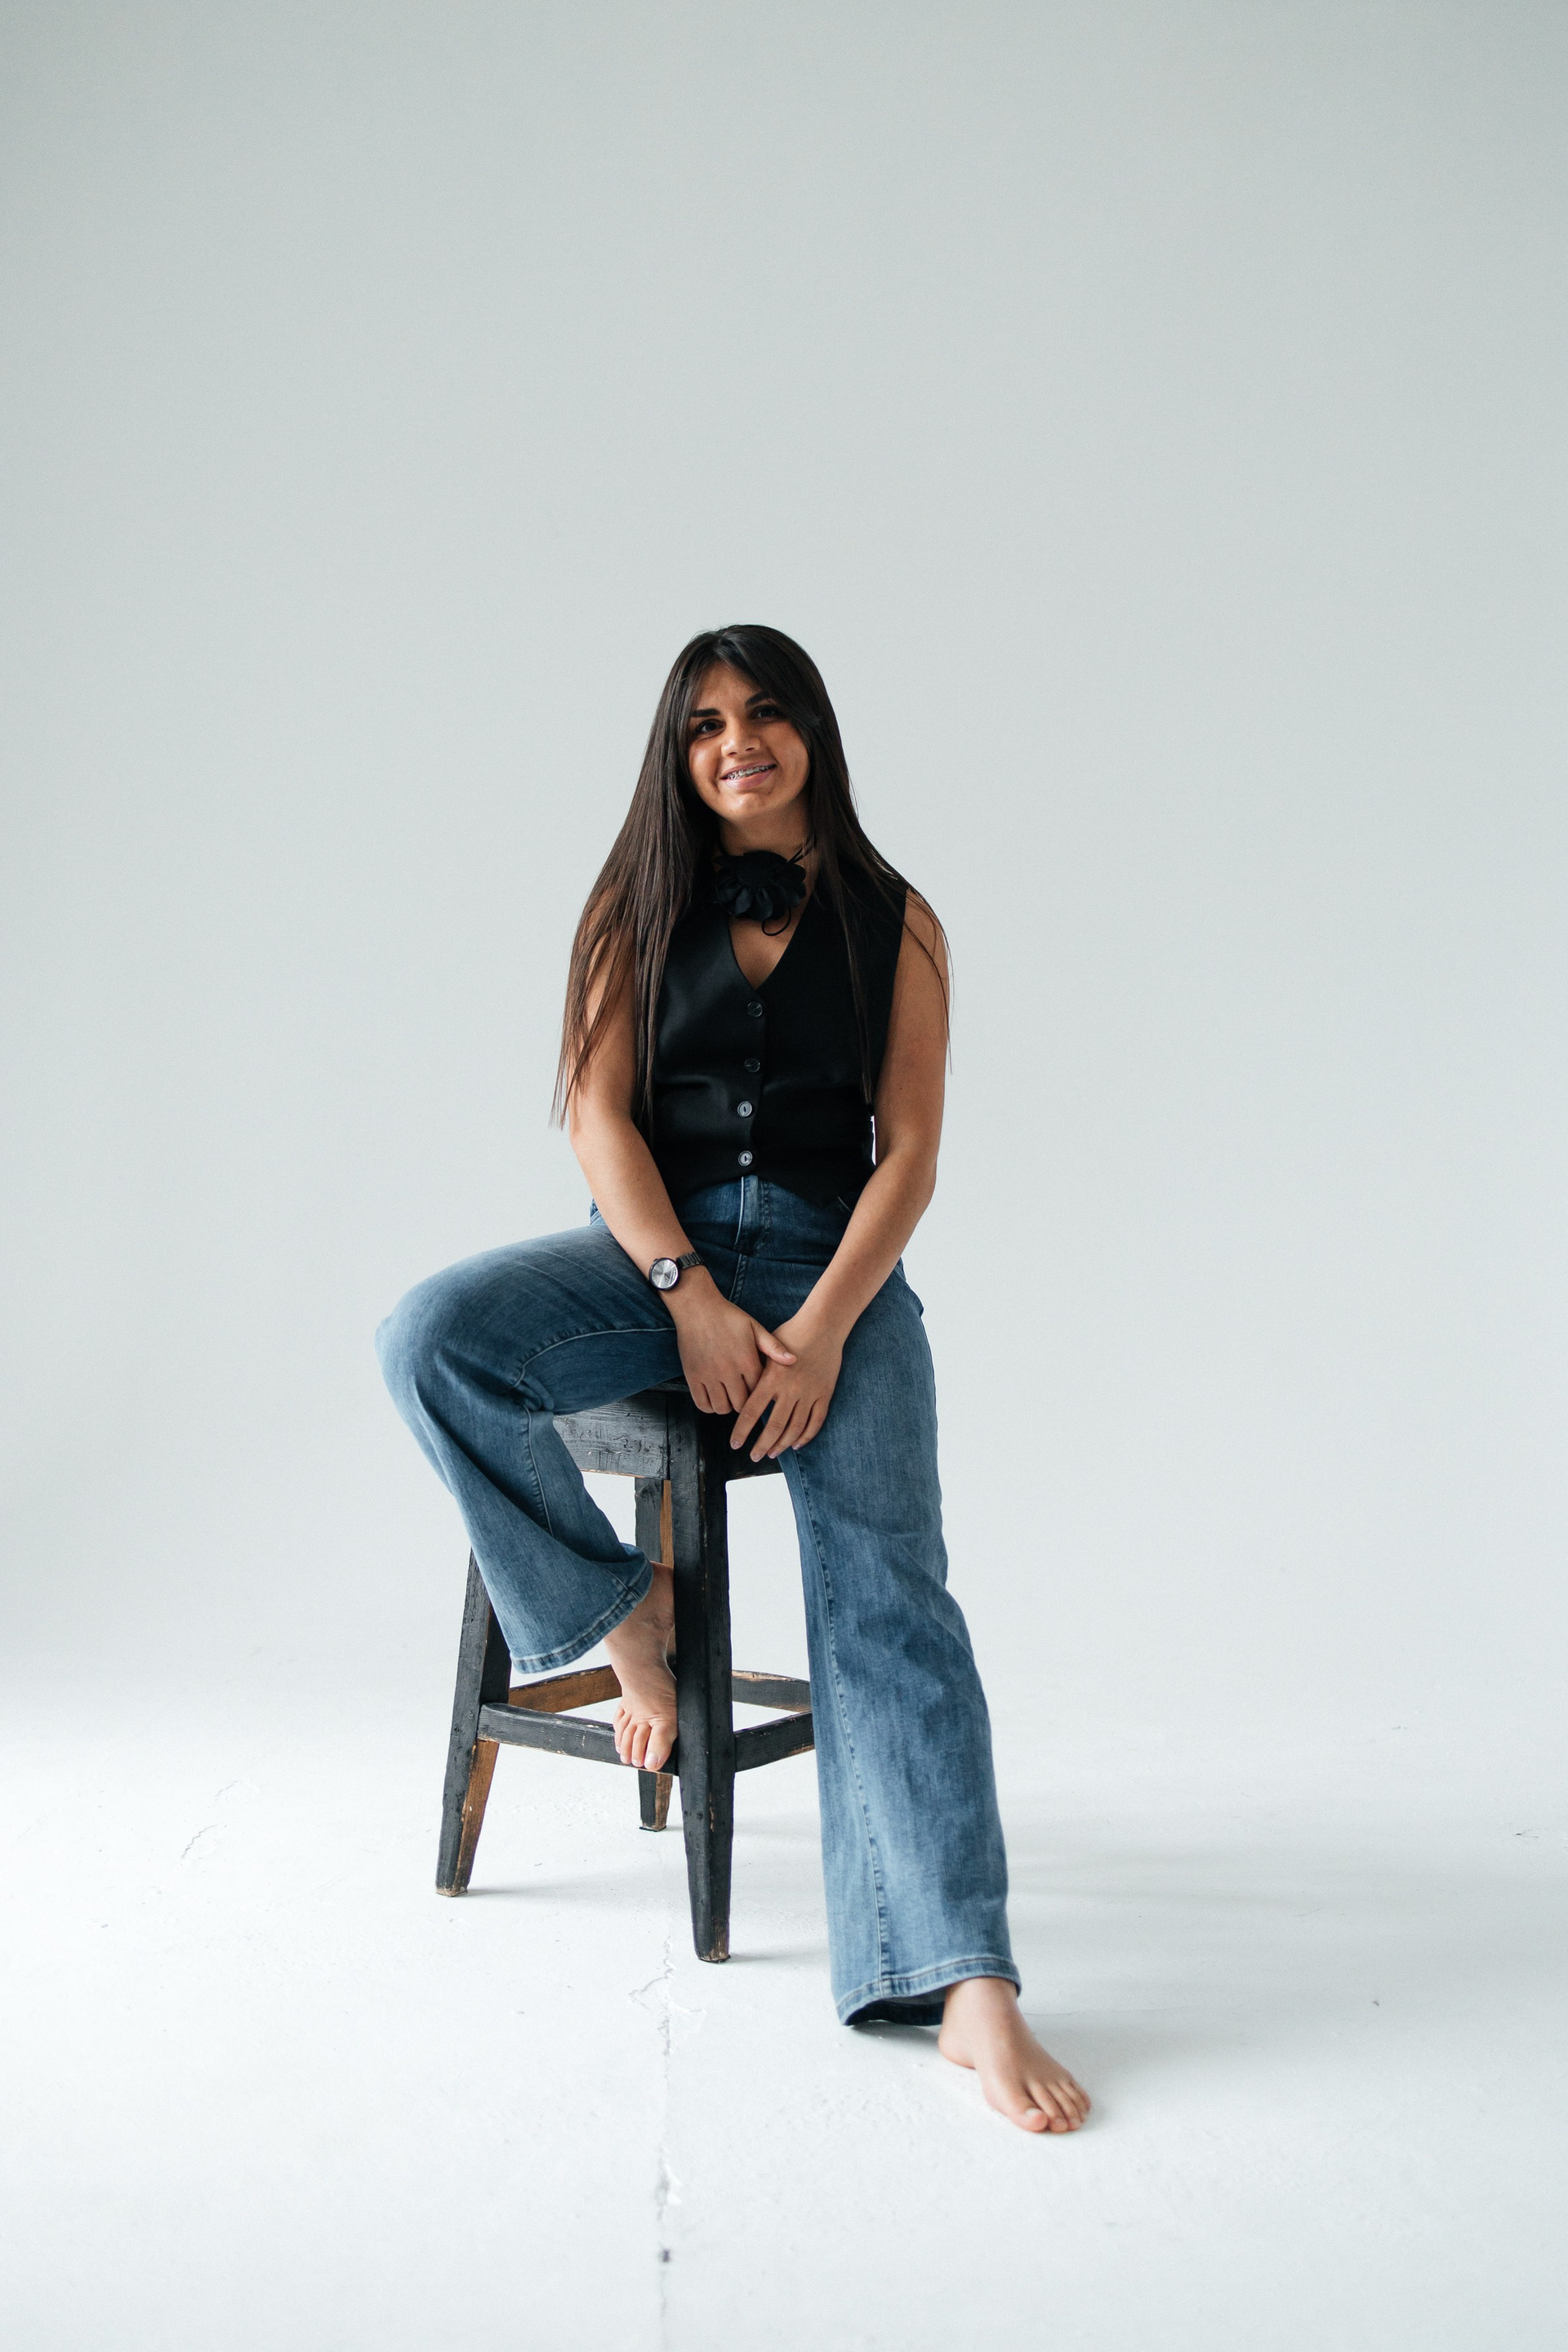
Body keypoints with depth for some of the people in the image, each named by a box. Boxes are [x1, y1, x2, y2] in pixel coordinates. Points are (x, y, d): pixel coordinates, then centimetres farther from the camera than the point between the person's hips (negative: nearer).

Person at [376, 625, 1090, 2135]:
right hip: (653, 1247, 2)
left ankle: (965, 1983, -31)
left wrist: (822, 1329, -15)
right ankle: (625, 1610, -9)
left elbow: (909, 1152, 2)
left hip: (835, 1265, -1)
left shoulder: (895, 923, 10)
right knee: (430, 1338, -28)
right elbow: (599, 1113, 1)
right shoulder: (639, 906, 12)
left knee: (886, 1586, -23)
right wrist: (695, 1298, -15)